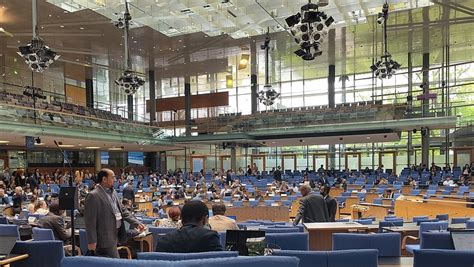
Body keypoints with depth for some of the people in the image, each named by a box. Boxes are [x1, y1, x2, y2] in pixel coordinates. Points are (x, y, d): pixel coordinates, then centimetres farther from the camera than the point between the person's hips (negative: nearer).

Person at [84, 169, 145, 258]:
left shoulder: (113, 193, 12)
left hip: (114, 236, 8)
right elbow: (90, 221, -16)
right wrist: (92, 241, -17)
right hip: (105, 240, -8)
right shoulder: (93, 196, -14)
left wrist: (136, 223, 7)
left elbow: (123, 210, 16)